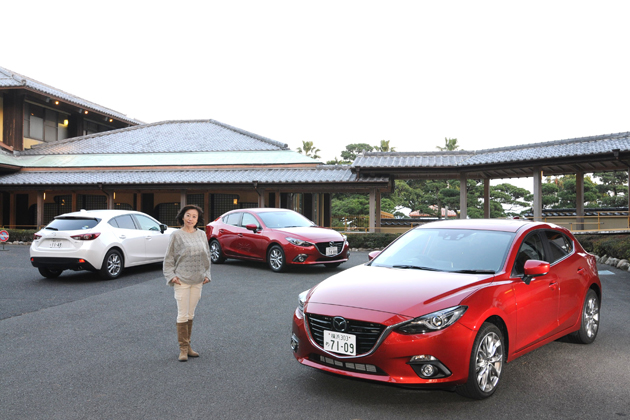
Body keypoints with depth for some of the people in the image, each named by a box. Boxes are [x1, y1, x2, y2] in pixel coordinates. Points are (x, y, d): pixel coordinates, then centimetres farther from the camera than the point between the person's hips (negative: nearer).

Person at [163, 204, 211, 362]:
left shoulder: (202, 235, 7)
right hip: (182, 280, -4)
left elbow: (207, 256, 15)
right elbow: (169, 258, -1)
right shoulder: (176, 235, -5)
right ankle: (183, 349, 5)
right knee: (182, 315, -3)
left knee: (190, 314, 12)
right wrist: (171, 276, -8)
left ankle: (188, 346, 21)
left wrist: (206, 274, 9)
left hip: (197, 280, 4)